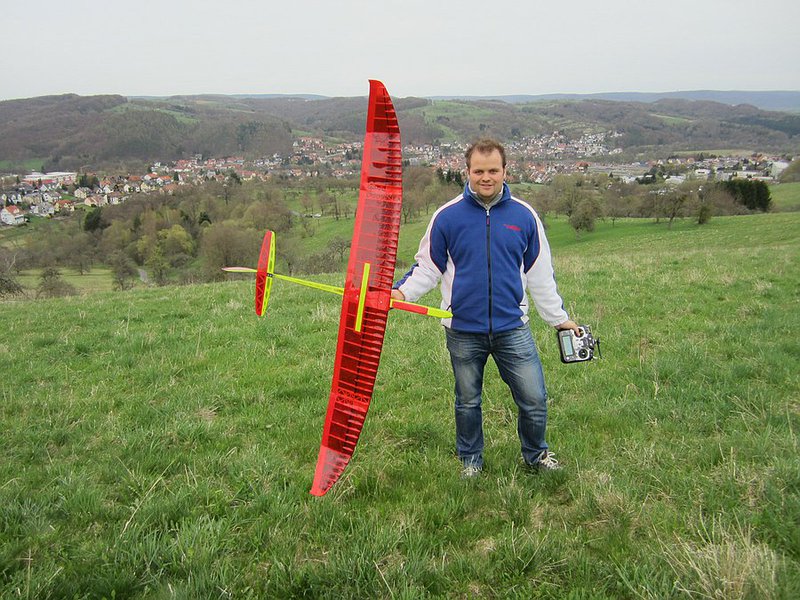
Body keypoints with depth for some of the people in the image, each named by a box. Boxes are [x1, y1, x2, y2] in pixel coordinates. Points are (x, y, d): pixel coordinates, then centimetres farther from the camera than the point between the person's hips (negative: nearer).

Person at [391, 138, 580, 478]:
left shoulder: (524, 216, 2)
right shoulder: (447, 216, -4)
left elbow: (539, 274, 9)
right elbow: (428, 267, 3)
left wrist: (558, 318, 12)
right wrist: (402, 292, -14)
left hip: (512, 328, 1)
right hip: (463, 331, -1)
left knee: (534, 399, 5)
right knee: (468, 402, 14)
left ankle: (536, 454, 31)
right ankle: (470, 460, 36)